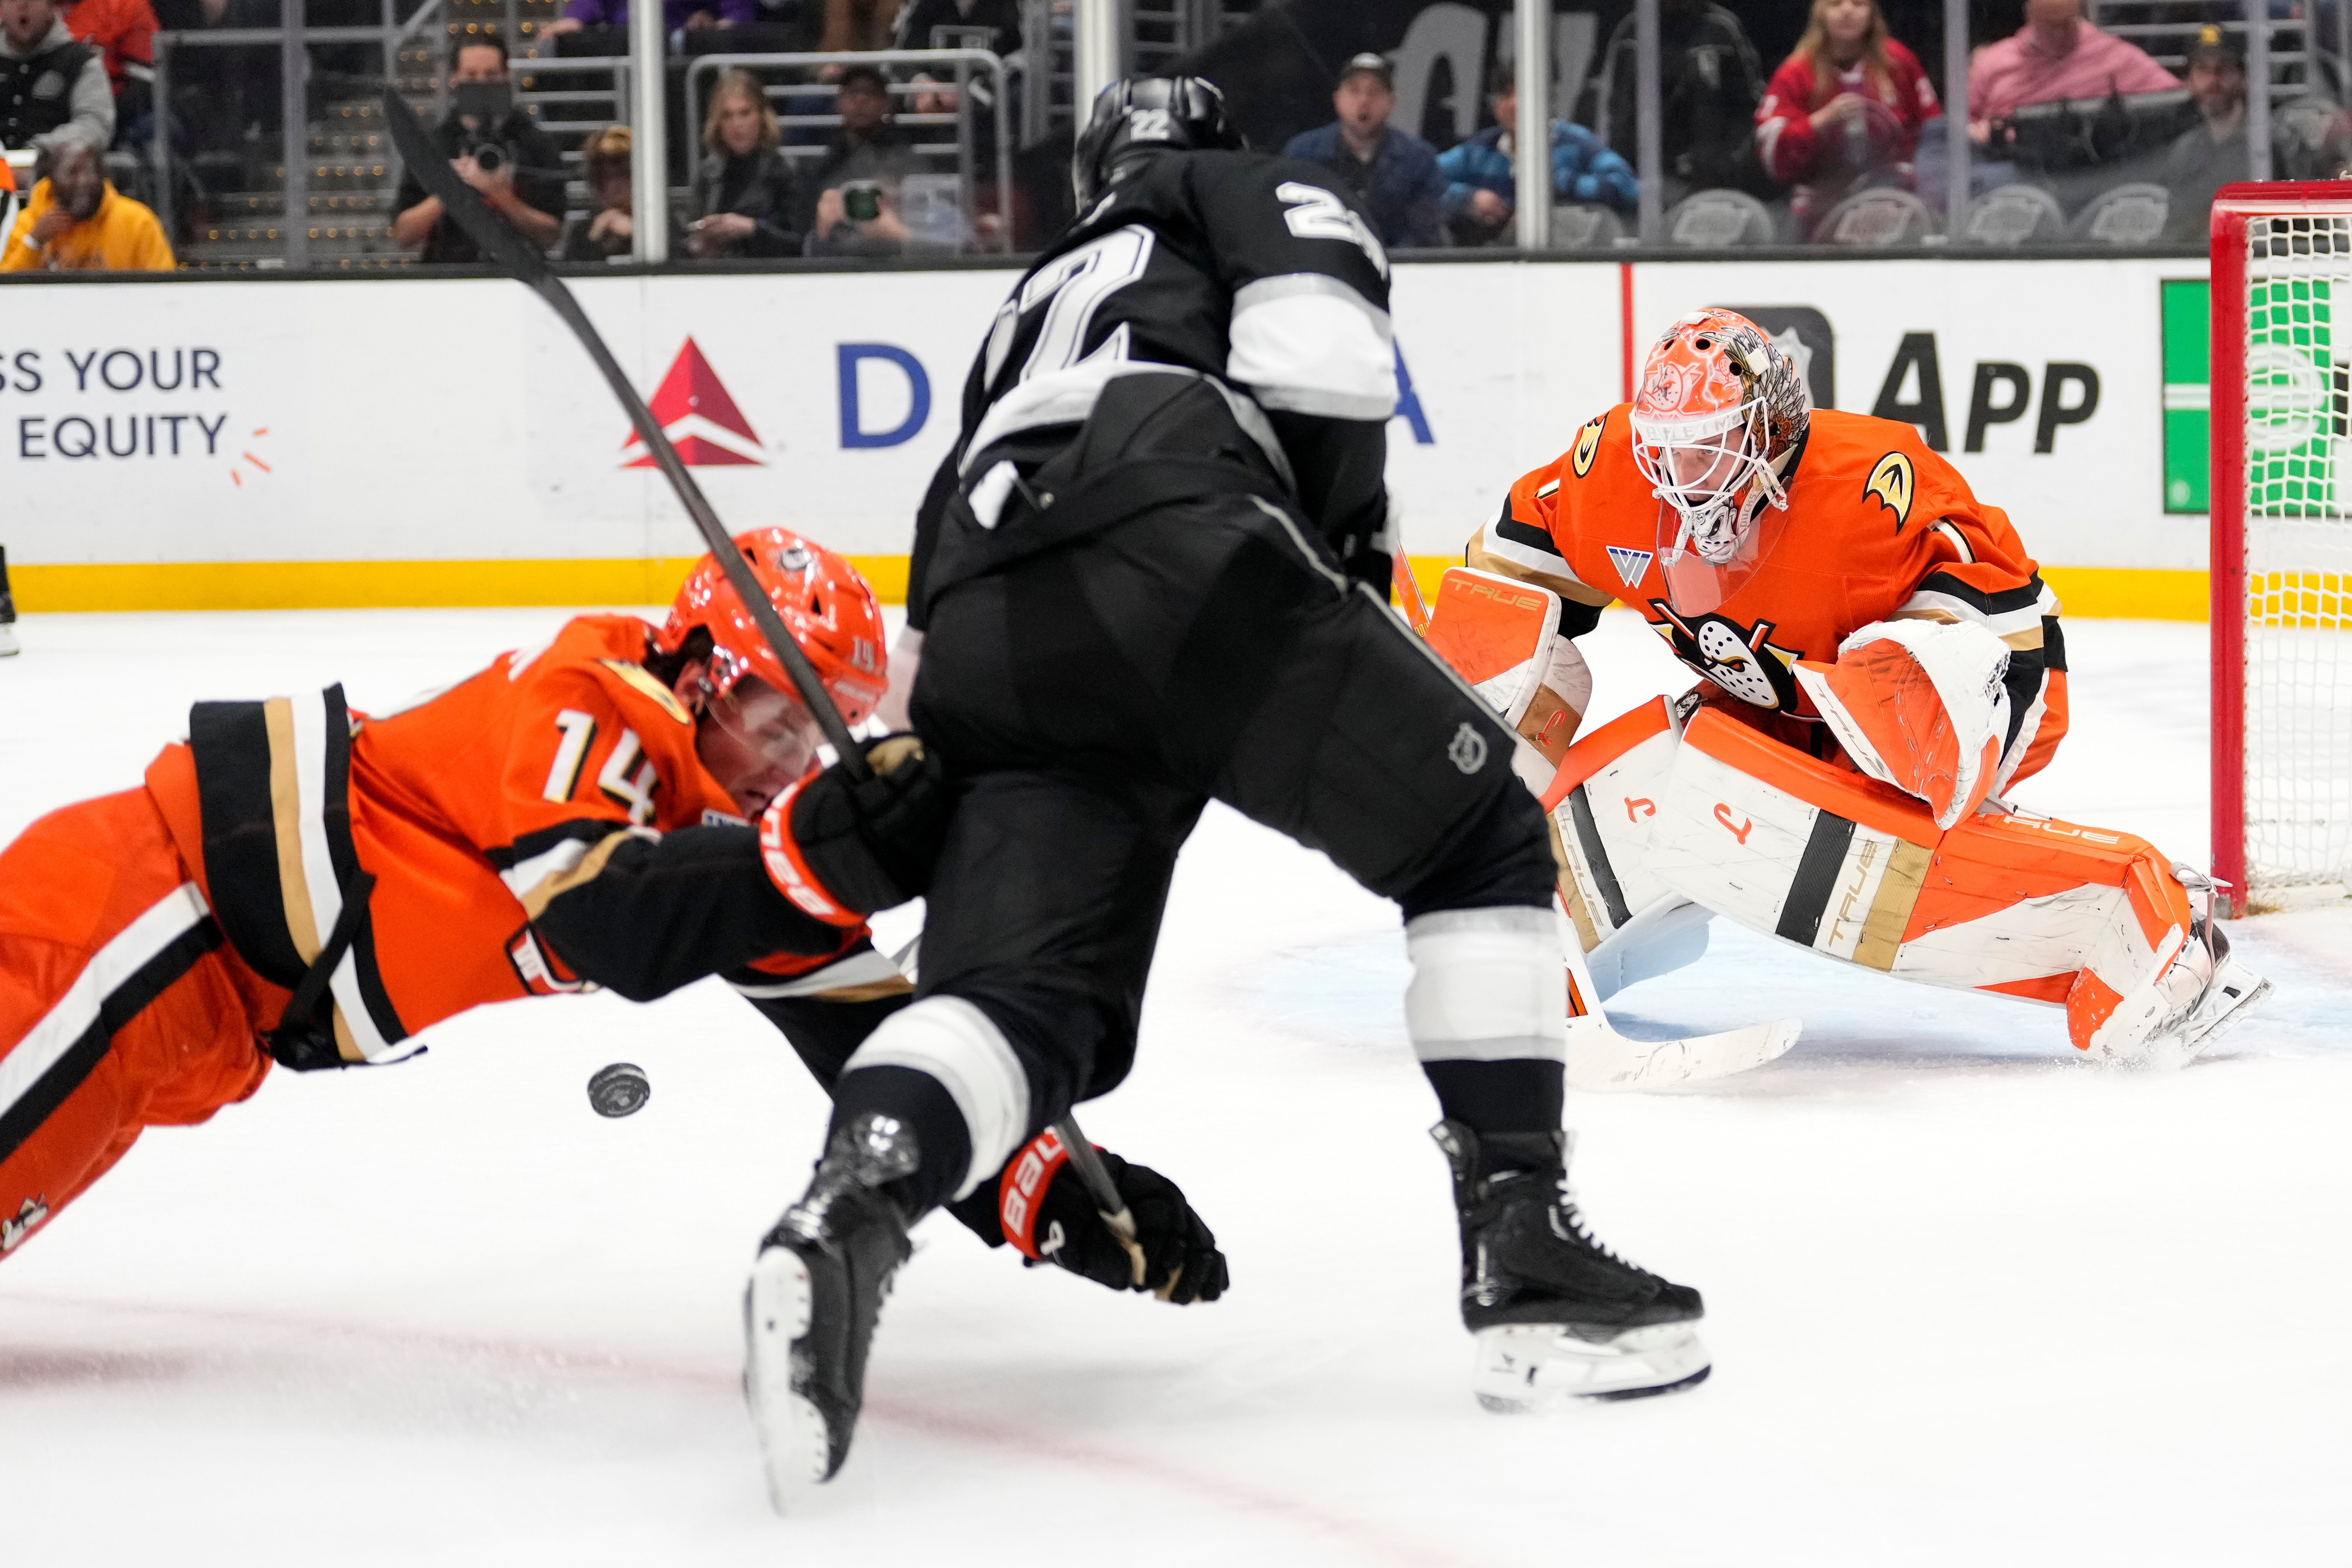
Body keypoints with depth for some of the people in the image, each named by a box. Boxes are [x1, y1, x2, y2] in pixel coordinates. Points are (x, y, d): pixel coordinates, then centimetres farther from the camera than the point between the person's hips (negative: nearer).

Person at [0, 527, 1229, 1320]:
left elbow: (864, 1024, 6)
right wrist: (815, 859, -38)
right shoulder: (585, 706, -19)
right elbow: (612, 928, -33)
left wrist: (1044, 1194, -1)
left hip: (247, 1019, 8)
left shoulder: (732, 834, 6)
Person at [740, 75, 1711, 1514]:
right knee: (1485, 840, 11)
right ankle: (1527, 1258, 0)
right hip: (1178, 548, -6)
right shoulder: (1260, 195, 25)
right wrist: (1353, 531, 10)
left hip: (988, 629, 6)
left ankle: (846, 1221, -32)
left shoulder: (1037, 301, 44)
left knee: (1029, 1000, 0)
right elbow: (1317, 332, 1)